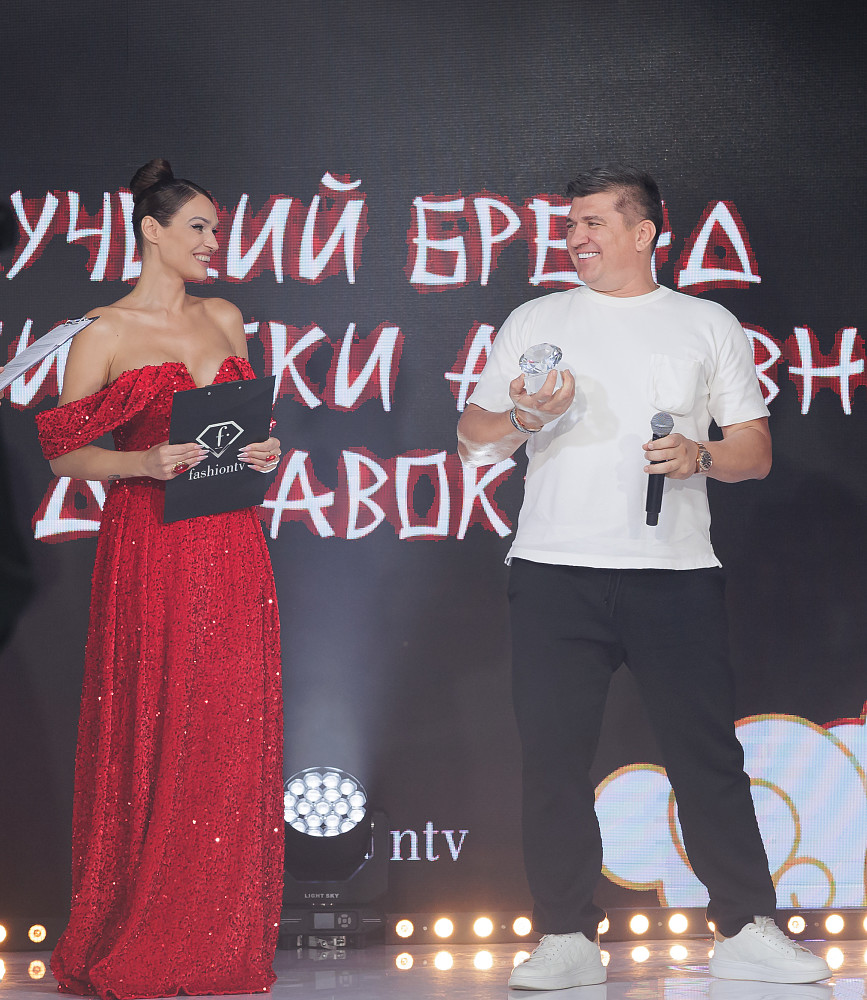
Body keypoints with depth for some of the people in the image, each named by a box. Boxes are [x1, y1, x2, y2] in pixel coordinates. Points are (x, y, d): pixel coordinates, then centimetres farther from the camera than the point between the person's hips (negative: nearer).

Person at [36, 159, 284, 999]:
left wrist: (266, 451, 2)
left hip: (229, 549, 5)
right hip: (147, 547, -5)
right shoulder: (104, 336, -2)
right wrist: (144, 462, -17)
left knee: (228, 737, 3)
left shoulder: (224, 319, 14)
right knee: (147, 739, -2)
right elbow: (64, 454, -2)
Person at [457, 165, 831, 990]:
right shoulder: (536, 321, 14)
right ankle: (567, 939, 6)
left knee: (707, 750, 0)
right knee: (554, 753, -2)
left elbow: (756, 450, 10)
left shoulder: (709, 325, 12)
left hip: (676, 572, -1)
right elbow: (472, 440, 12)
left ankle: (745, 931, 9)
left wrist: (702, 456, -10)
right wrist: (520, 417, -10)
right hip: (555, 571, 1)